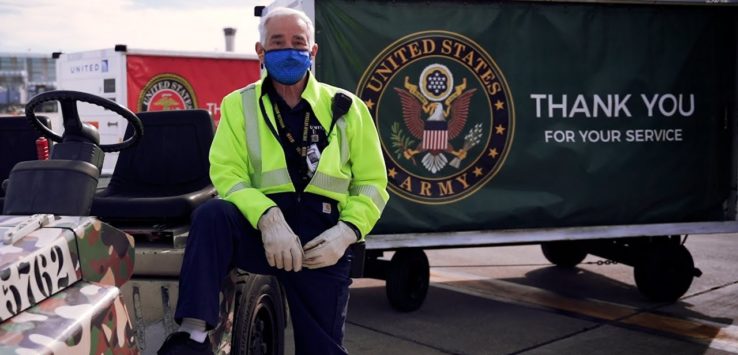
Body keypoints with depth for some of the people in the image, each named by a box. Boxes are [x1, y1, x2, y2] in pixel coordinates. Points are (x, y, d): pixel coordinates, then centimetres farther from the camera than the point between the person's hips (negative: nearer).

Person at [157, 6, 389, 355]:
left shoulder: (346, 108, 10)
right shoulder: (239, 104, 9)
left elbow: (372, 182, 10)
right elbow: (227, 173, -3)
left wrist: (346, 232, -8)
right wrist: (268, 218, -21)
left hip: (322, 236, 1)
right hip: (262, 227, -1)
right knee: (211, 215, -32)